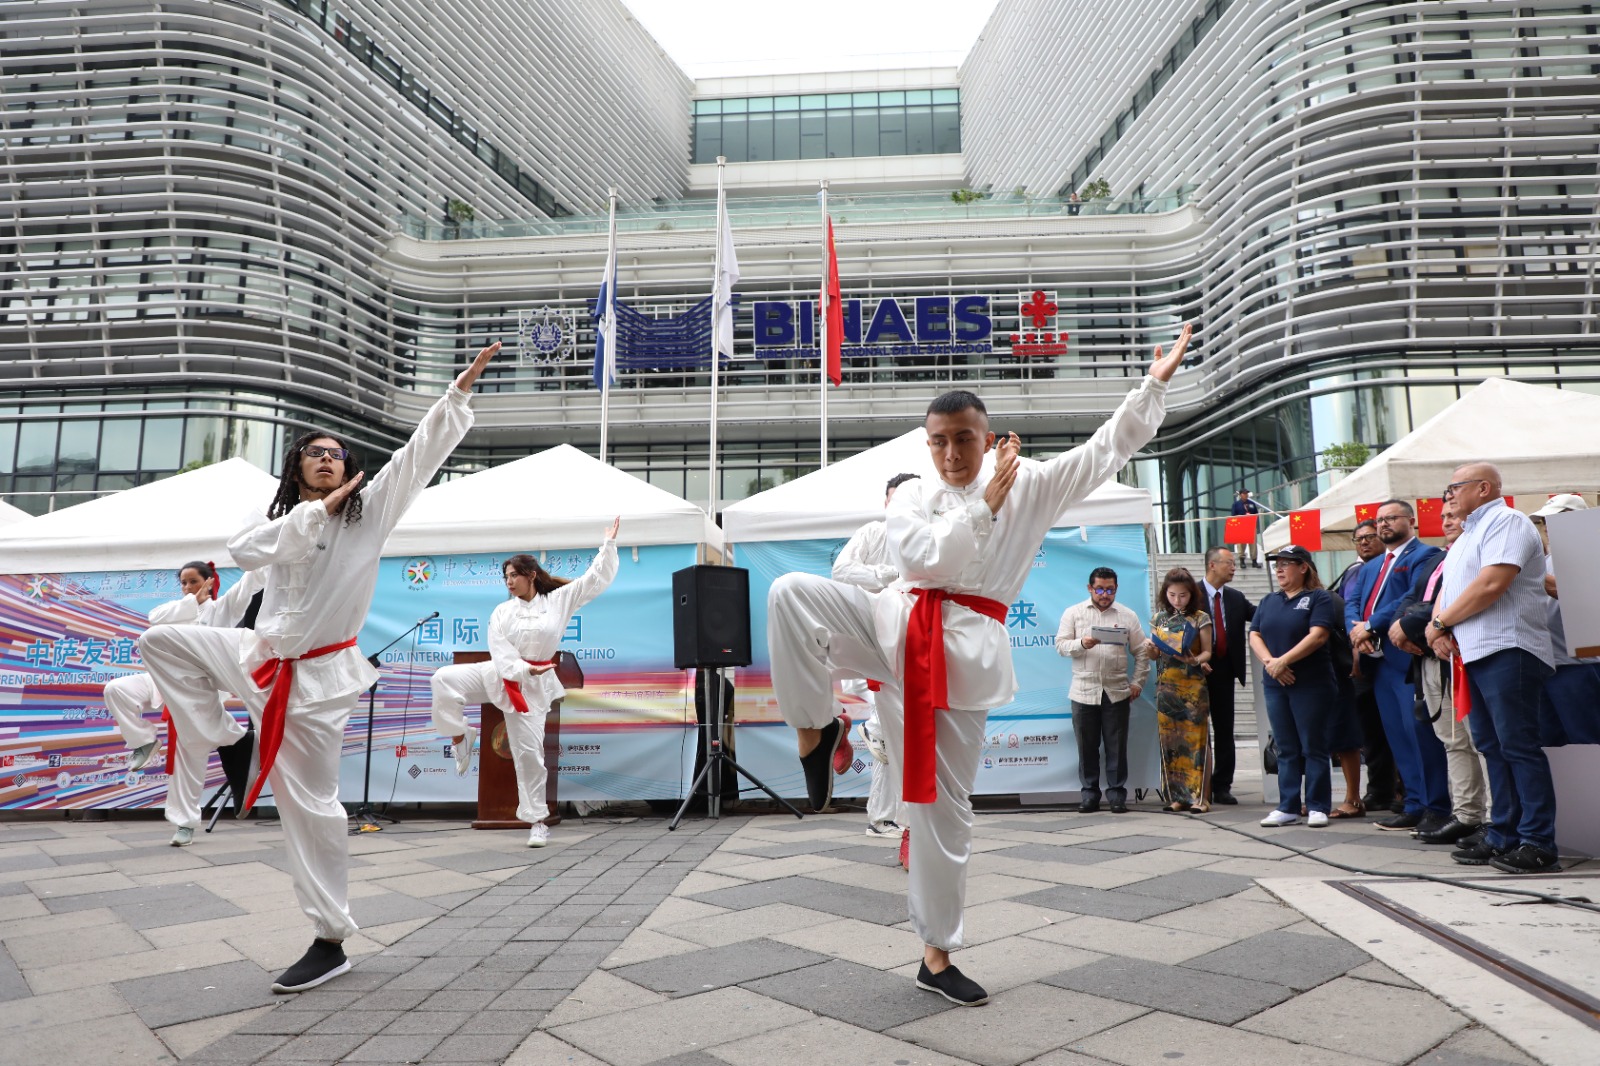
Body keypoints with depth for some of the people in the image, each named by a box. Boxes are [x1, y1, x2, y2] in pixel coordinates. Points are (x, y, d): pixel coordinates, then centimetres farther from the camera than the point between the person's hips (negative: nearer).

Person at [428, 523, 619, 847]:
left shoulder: (559, 599, -2)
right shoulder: (503, 611, 1)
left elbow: (597, 578, -4)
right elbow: (500, 651, -8)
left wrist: (608, 544, -10)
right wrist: (523, 669, -24)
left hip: (533, 685, -2)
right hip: (499, 675, 2)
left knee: (529, 751, 0)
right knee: (443, 680, -19)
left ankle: (537, 821, 14)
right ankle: (460, 737, 1)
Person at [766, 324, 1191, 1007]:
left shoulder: (1029, 485, 10)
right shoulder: (912, 497, 9)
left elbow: (1108, 449, 11)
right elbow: (922, 558, -8)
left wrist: (1154, 382, 6)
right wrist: (985, 504, -8)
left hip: (964, 653, 0)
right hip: (898, 626, 1)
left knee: (945, 806, 6)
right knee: (791, 592, -28)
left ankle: (937, 956, 22)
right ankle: (815, 727, -12)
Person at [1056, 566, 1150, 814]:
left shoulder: (1128, 616, 7)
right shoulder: (1073, 613, 6)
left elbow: (1141, 651, 9)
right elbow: (1061, 645, 0)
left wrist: (1138, 682, 2)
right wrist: (1081, 644, -18)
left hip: (1117, 692, 0)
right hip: (1083, 691, 0)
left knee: (1117, 747, 3)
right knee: (1087, 747, 6)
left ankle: (1117, 794, 13)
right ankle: (1089, 794, 16)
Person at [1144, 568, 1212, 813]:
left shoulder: (1200, 618, 0)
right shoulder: (1159, 619, 11)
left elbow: (1207, 651, 0)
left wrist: (1195, 660, -21)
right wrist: (1151, 649, -8)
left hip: (1193, 685, -3)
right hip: (1166, 685, 3)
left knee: (1195, 739, -4)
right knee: (1170, 740, 3)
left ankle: (1198, 796, 0)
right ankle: (1177, 795, 10)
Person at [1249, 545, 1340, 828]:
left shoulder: (1318, 598, -2)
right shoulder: (1269, 602, 16)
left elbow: (1318, 635, -15)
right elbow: (1254, 636, 8)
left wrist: (1284, 660, -19)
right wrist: (1269, 662, -10)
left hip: (1311, 684, -5)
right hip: (1275, 685, 5)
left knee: (1313, 747, 0)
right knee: (1286, 749, 8)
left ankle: (1317, 807, 7)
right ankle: (1288, 807, 13)